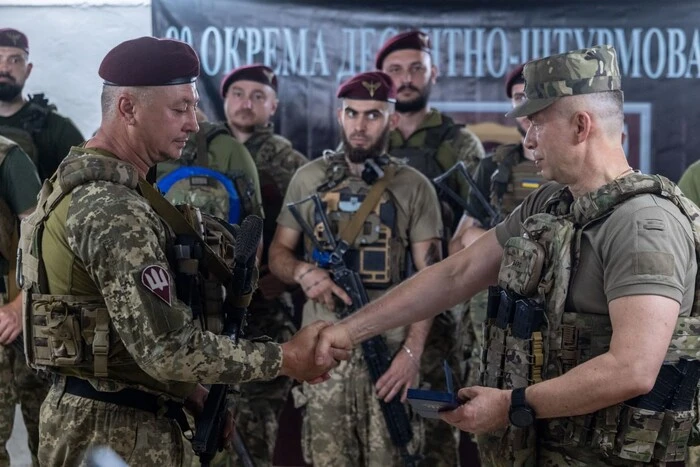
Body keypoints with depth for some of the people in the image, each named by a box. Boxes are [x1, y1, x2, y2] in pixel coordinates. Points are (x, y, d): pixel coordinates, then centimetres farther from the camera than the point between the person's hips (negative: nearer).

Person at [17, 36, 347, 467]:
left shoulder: (82, 184, 10)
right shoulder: (113, 211, -23)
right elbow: (167, 347, -26)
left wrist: (190, 392, 11)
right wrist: (285, 359, -19)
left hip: (96, 414, 9)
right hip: (116, 431, -9)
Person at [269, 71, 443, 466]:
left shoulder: (415, 187, 2)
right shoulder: (309, 178, 8)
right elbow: (278, 253, 12)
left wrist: (412, 349, -12)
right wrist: (303, 271, -12)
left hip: (390, 346, -1)